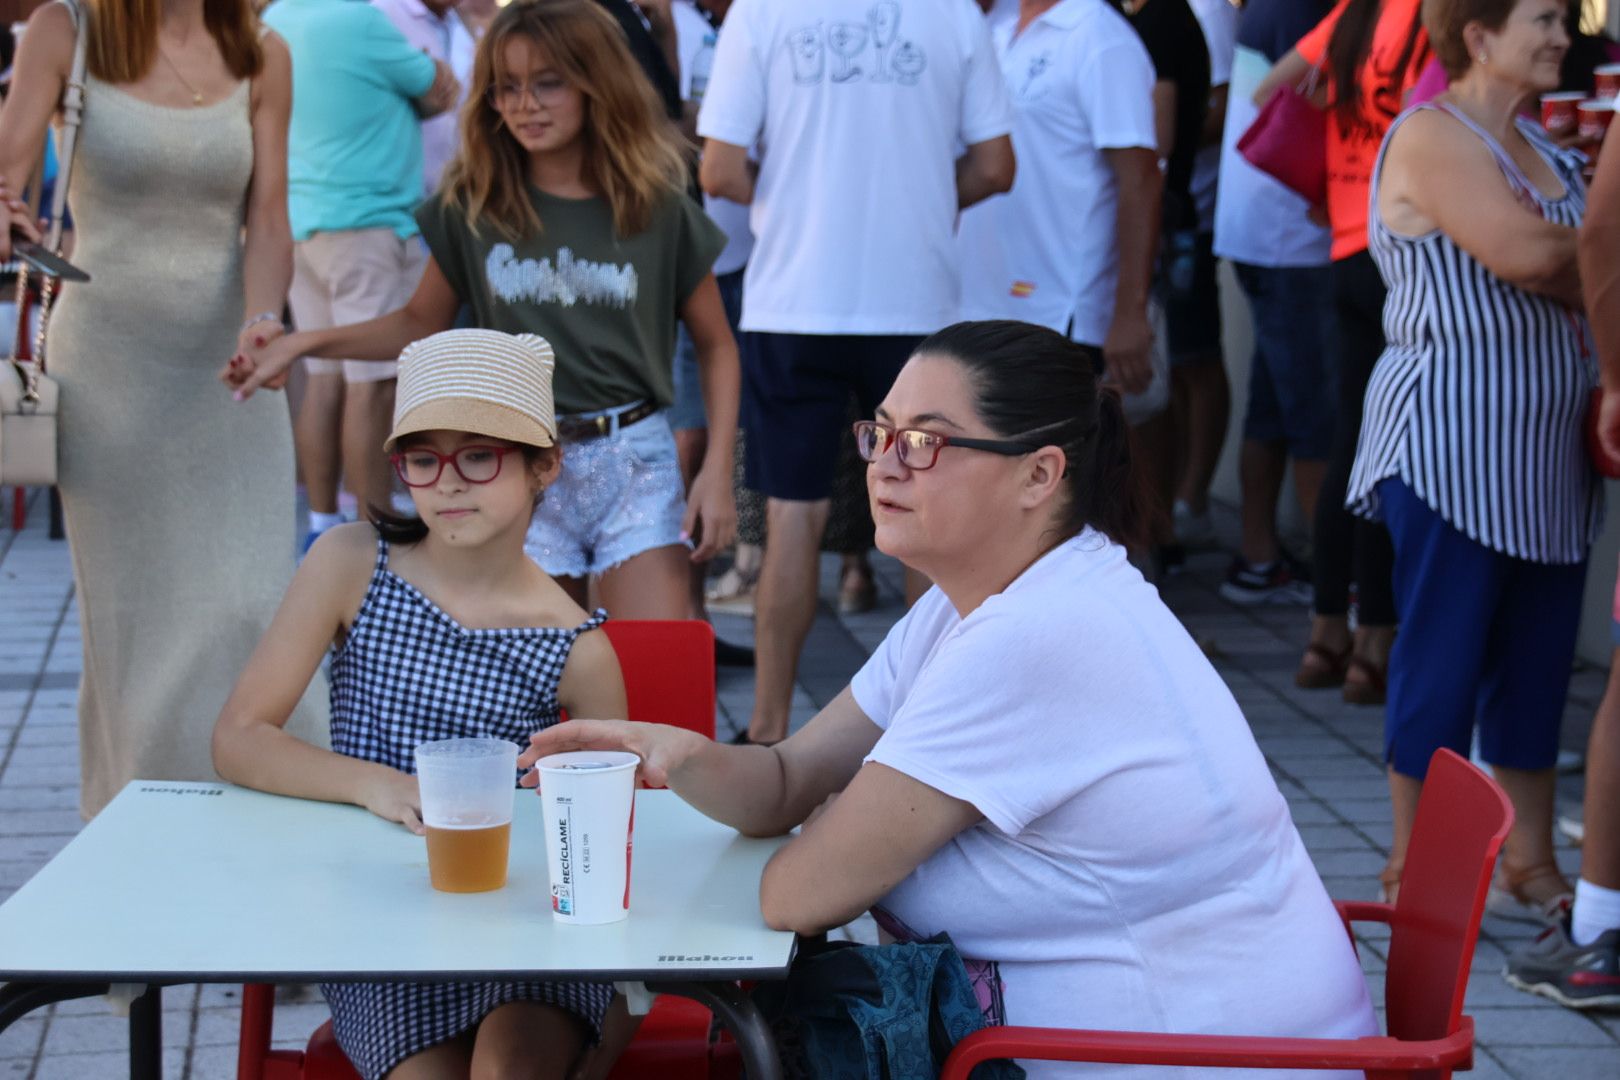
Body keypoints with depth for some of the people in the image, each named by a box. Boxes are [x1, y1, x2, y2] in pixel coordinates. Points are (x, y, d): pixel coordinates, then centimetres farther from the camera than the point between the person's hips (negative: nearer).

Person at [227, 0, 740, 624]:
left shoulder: (658, 209, -2)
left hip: (635, 461, -1)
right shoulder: (472, 208, 1)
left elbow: (715, 344, 4)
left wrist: (717, 470, -5)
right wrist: (299, 345, 0)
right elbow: (421, 324, 12)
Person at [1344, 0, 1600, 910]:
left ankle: (1530, 866, 20)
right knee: (1443, 660, -2)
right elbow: (1522, 254, -22)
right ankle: (1414, 869, 8)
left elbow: (1586, 272, 12)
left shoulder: (1544, 148, 18)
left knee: (1537, 663, 10)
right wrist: (1590, 262, -4)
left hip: (1546, 454, 8)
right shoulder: (1433, 135, -9)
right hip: (1450, 449, -8)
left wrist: (1563, 266, -9)